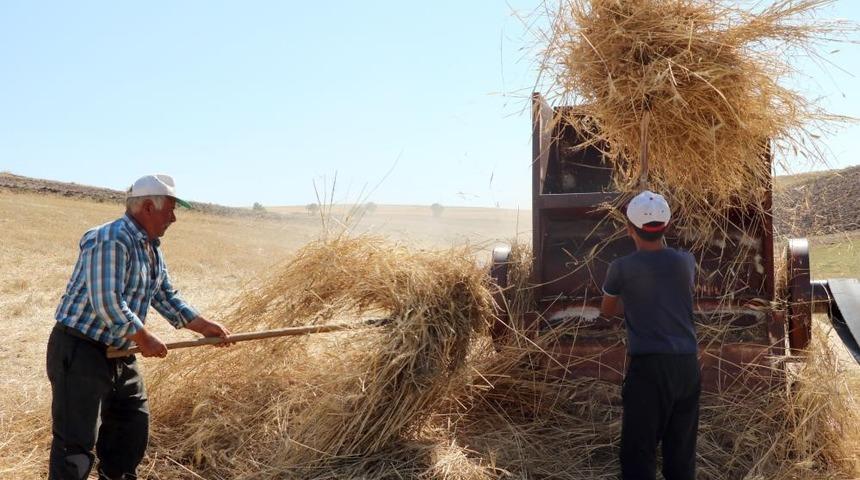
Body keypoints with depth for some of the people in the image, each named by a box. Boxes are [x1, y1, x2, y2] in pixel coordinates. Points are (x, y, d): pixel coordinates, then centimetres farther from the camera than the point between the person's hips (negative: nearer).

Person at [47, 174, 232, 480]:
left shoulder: (152, 248, 11)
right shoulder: (111, 240, -21)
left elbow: (166, 296, 17)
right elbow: (107, 304, -27)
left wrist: (203, 326, 8)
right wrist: (144, 339, -17)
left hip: (118, 353, 10)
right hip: (80, 351, -10)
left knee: (133, 423, 19)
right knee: (76, 442, -7)